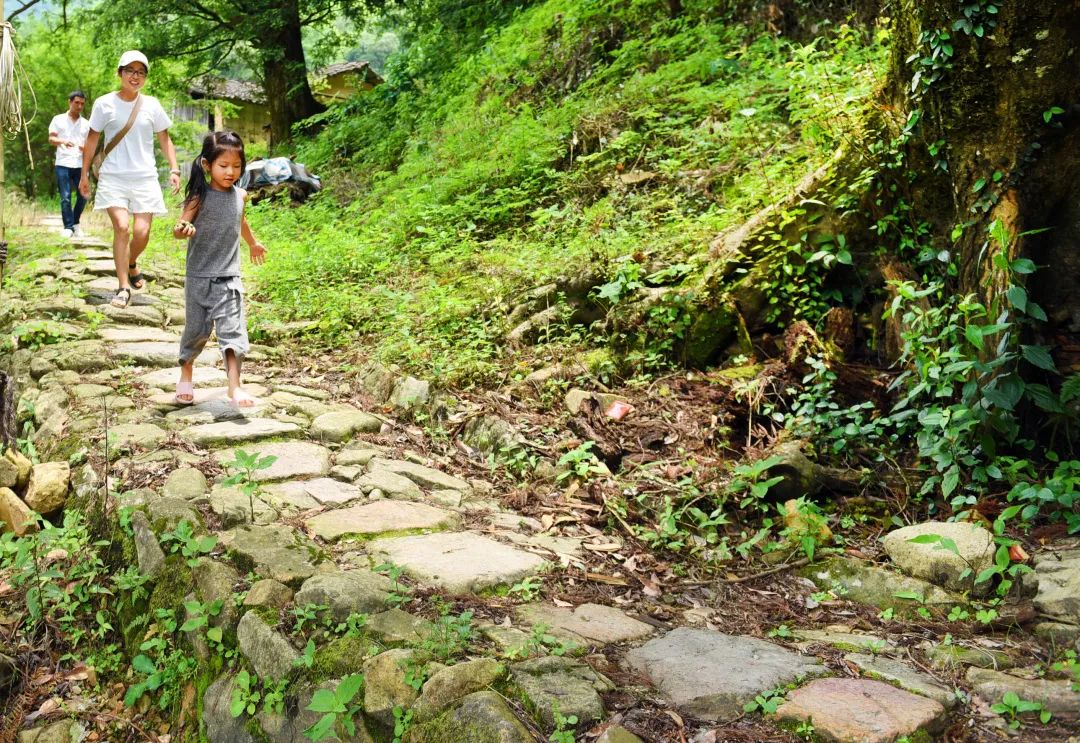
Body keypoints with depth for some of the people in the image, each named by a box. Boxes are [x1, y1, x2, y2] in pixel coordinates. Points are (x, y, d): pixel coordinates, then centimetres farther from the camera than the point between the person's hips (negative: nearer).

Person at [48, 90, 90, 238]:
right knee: (65, 197, -4)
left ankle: (75, 223, 21)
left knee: (83, 196, 0)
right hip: (63, 164, -2)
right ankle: (68, 227, 1)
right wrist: (63, 142, -20)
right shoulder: (58, 119, 7)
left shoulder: (86, 124, 13)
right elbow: (51, 139, 1)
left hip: (80, 165, 2)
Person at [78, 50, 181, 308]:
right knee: (121, 227, -16)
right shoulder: (104, 104, 0)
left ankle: (131, 265, 29)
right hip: (113, 177, -1)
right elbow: (92, 139, 7)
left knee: (142, 232, -5)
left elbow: (165, 139, 11)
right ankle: (123, 288, -9)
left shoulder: (152, 105, 4)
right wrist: (85, 174, 7)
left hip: (145, 178, 2)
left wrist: (174, 169, 1)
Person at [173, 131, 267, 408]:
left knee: (232, 329, -8)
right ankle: (186, 374, 34)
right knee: (196, 329, 11)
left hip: (229, 278, 2)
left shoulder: (240, 195, 2)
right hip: (199, 277, -2)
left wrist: (252, 243, 41)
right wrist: (182, 229, -42)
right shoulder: (200, 196, -11)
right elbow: (179, 228, -18)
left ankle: (234, 384, -9)